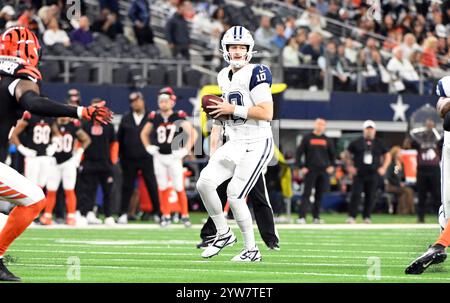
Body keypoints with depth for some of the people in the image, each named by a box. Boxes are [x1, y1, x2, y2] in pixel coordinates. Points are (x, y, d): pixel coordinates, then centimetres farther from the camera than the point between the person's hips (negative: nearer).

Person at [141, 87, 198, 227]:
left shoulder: (179, 117, -8)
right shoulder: (154, 117, 2)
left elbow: (193, 133, -10)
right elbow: (144, 133, 18)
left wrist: (186, 150, -13)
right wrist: (148, 147, 5)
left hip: (174, 156, -3)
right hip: (159, 157, 3)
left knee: (179, 188, -3)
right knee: (163, 188, 7)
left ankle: (185, 215, 7)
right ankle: (166, 215, 16)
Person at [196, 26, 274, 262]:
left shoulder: (256, 73, -13)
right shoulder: (224, 76, 13)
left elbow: (267, 113, -21)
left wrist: (232, 109, -19)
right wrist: (219, 115, 4)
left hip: (256, 145, -8)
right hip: (234, 144, 8)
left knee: (235, 195, -12)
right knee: (204, 183, -4)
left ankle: (251, 250, 2)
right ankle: (223, 234, 13)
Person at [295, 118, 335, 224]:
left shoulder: (327, 140, 11)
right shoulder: (307, 138, 4)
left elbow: (333, 154, 19)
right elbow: (299, 153, 3)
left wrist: (332, 166, 4)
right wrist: (301, 167, -6)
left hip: (324, 171, 3)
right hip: (310, 170, -3)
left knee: (320, 194, 4)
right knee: (307, 193, -9)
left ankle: (316, 217, 11)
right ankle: (301, 217, -13)